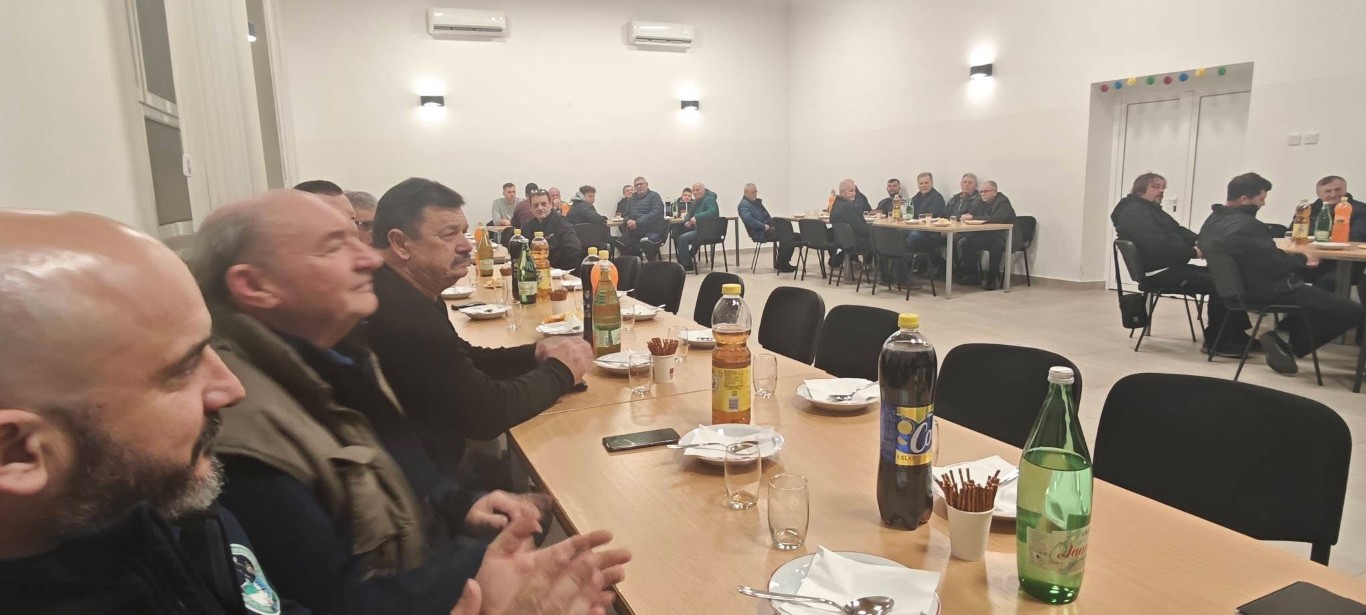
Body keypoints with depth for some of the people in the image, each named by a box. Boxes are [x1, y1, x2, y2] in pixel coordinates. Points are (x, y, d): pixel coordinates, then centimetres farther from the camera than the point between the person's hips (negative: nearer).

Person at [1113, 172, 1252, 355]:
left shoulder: (1153, 210, 24)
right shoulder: (1134, 212, -11)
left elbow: (1179, 231, 19)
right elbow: (1157, 245, -23)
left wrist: (1200, 243, -1)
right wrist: (1192, 252, -18)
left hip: (1172, 266, 11)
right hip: (1159, 272, -10)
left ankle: (1237, 336, 4)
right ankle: (1215, 342, -12)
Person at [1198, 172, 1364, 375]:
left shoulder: (1213, 220, 5)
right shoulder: (1245, 226, -26)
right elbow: (1276, 263, -22)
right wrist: (1303, 259, -2)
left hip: (1240, 287, 10)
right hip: (1268, 292, -10)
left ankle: (1282, 337, 18)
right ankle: (1285, 340, -1)